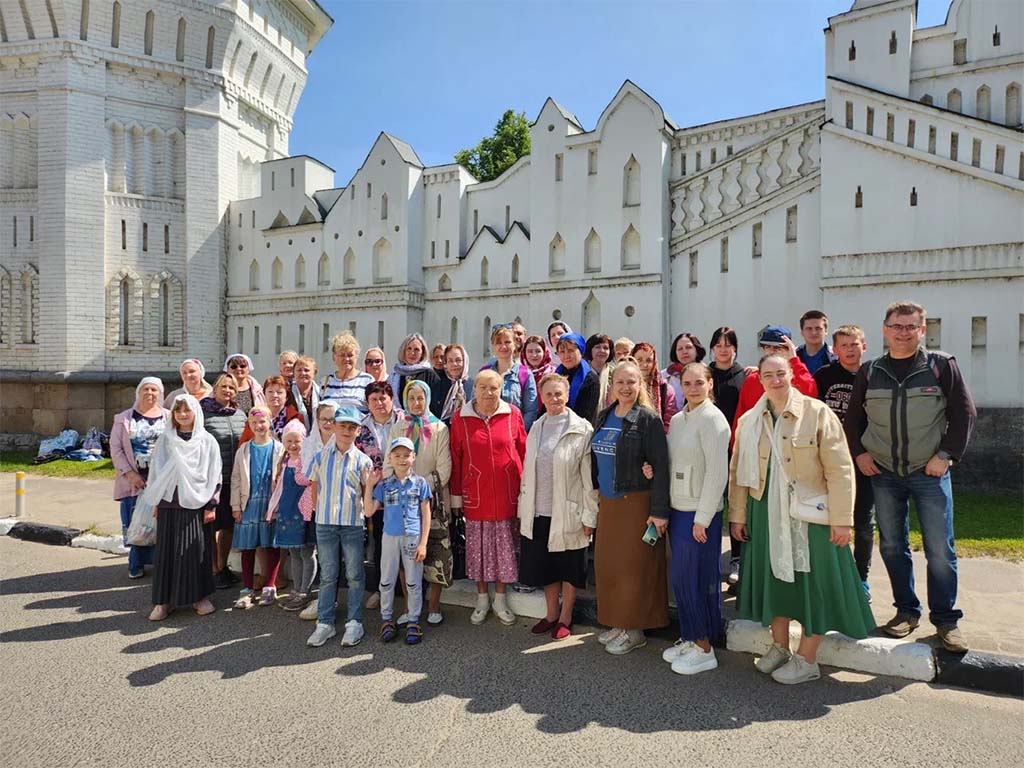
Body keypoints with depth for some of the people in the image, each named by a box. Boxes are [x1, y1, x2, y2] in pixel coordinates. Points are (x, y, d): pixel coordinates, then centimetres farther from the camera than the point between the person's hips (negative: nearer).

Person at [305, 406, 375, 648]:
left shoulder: (362, 460, -2)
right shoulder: (321, 457, 3)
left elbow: (367, 492, 4)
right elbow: (315, 488, 11)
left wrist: (366, 508, -10)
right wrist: (320, 511, 7)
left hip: (353, 523, -1)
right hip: (325, 524, 2)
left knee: (354, 575, 6)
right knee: (327, 575, 10)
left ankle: (354, 622, 17)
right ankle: (325, 623, 20)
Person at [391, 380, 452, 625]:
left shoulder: (439, 428, 1)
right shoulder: (397, 428, 9)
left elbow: (444, 467, -5)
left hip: (433, 500, -2)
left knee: (436, 552, 0)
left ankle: (433, 606, 13)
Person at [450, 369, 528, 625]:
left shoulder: (512, 414, -2)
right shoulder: (460, 418, -2)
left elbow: (523, 451, 3)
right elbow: (456, 460, 1)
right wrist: (456, 495, 1)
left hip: (506, 494, 0)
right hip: (474, 495, 0)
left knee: (504, 547, 10)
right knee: (477, 547, 11)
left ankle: (500, 599, 28)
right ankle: (482, 599, 28)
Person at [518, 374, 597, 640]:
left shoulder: (582, 429, -9)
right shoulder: (536, 427, 6)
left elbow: (589, 476, -9)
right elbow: (527, 471, 9)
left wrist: (589, 515, -10)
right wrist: (523, 508, 8)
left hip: (568, 512, -4)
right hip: (538, 511, 5)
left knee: (568, 567, 10)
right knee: (544, 565, 15)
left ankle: (565, 618, 28)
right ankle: (551, 614, 34)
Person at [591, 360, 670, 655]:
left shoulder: (649, 419, -11)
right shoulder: (604, 417, 8)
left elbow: (660, 467, -15)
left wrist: (659, 511, -18)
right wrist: (596, 495, 14)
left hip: (637, 503, -6)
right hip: (608, 503, 6)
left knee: (634, 567, 2)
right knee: (608, 564, 11)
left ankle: (635, 630, 18)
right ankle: (618, 623, 27)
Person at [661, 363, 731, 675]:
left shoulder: (712, 419, -11)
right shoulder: (677, 419, 10)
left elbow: (718, 474, -15)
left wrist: (702, 519, -15)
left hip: (700, 513, -7)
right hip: (678, 509, 7)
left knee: (693, 579, 0)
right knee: (682, 579, 12)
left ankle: (704, 648, 15)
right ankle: (690, 638, 27)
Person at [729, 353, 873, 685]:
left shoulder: (817, 413, -8)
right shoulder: (749, 420, 4)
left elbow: (840, 469, -10)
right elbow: (738, 471, 8)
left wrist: (841, 519, -12)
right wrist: (737, 515, 7)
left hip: (809, 512, -3)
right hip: (766, 512, 4)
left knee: (812, 582, 5)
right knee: (774, 577, 14)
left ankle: (806, 659, 22)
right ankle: (779, 647, 32)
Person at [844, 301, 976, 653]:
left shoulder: (941, 365, -2)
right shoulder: (869, 372, 5)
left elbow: (964, 412, -2)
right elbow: (853, 418, 12)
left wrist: (947, 455, -9)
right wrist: (859, 453, 2)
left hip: (929, 472, -2)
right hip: (883, 473, 3)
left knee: (940, 550, 1)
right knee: (892, 546, 9)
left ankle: (946, 620, 16)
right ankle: (907, 611, 23)